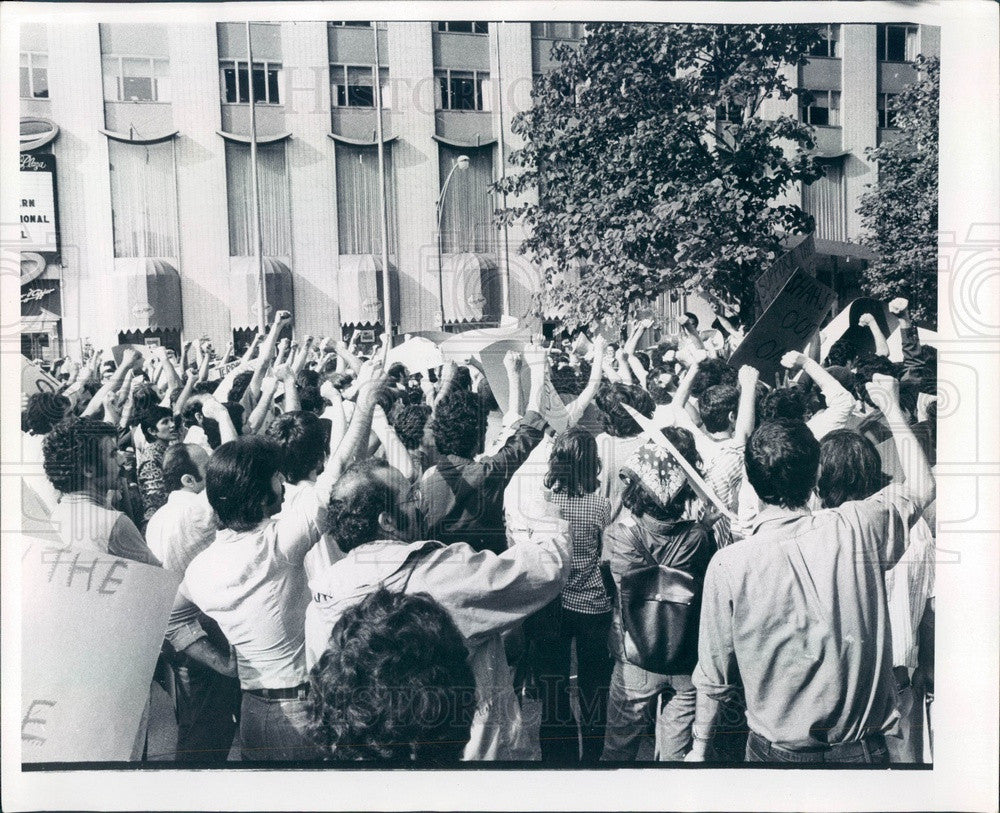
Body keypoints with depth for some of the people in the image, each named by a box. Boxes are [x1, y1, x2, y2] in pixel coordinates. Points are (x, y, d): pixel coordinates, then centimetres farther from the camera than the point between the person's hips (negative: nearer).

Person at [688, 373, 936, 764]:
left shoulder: (729, 565, -18)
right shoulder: (856, 529, -15)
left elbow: (714, 676, -8)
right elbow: (921, 487, 7)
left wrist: (699, 747, 8)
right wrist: (892, 408, 16)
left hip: (777, 752, -1)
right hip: (864, 748, 2)